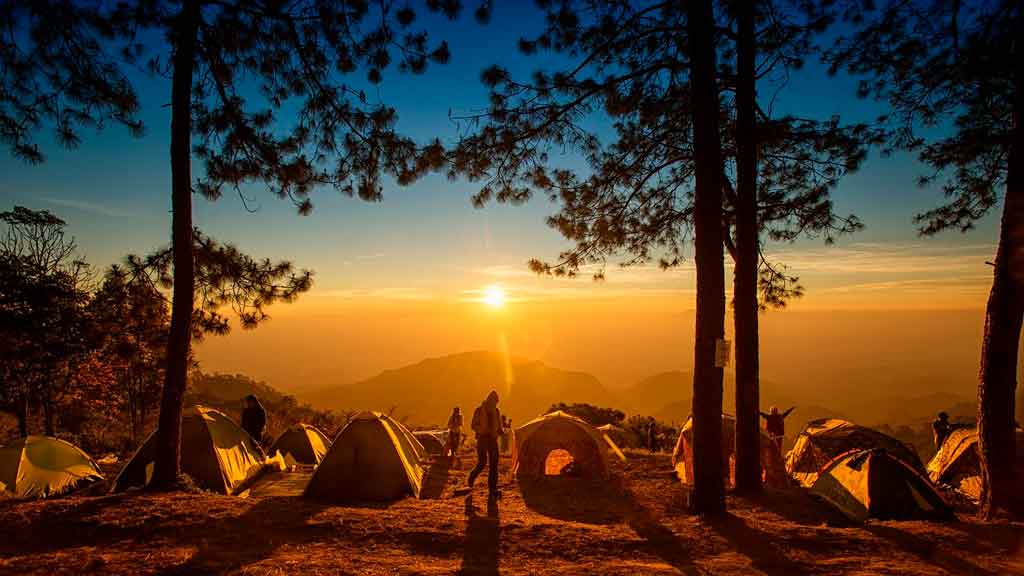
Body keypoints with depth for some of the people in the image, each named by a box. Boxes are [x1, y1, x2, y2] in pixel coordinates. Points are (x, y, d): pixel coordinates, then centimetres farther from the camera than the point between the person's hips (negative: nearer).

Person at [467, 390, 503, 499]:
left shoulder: (496, 411, 10)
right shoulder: (479, 410, -4)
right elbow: (474, 426, -7)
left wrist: (500, 431, -5)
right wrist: (485, 430, -23)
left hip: (493, 439, 5)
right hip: (482, 438, -4)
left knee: (494, 464, -4)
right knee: (482, 463, -10)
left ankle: (492, 489, -1)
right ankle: (471, 478, 20)